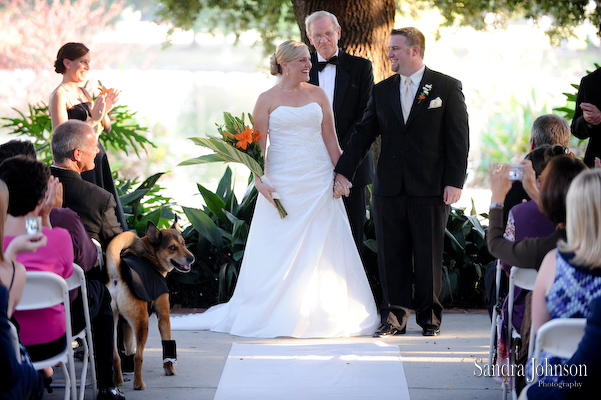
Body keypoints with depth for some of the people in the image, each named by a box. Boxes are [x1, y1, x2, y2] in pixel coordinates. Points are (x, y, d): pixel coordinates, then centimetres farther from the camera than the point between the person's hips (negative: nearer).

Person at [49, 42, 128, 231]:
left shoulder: (83, 92, 14)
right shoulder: (59, 95, -10)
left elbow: (106, 128, 15)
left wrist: (104, 111, -5)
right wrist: (93, 120, -20)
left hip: (98, 158, 8)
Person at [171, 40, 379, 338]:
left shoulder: (318, 94, 9)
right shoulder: (268, 99, 1)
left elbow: (330, 137, 9)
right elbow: (257, 144, -3)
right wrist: (259, 180, -13)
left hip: (319, 182, 3)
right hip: (283, 182, -2)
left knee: (321, 250, 2)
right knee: (280, 251, -1)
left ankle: (324, 315, 10)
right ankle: (278, 315, 7)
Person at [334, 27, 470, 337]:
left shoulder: (447, 87, 1)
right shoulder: (381, 91, 11)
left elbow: (458, 137, -2)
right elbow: (363, 134, 9)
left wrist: (455, 182, -9)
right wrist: (343, 171, -2)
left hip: (431, 188, -3)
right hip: (389, 188, 3)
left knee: (429, 255, 4)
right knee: (391, 254, 4)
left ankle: (429, 315, 17)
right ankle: (395, 316, 12)